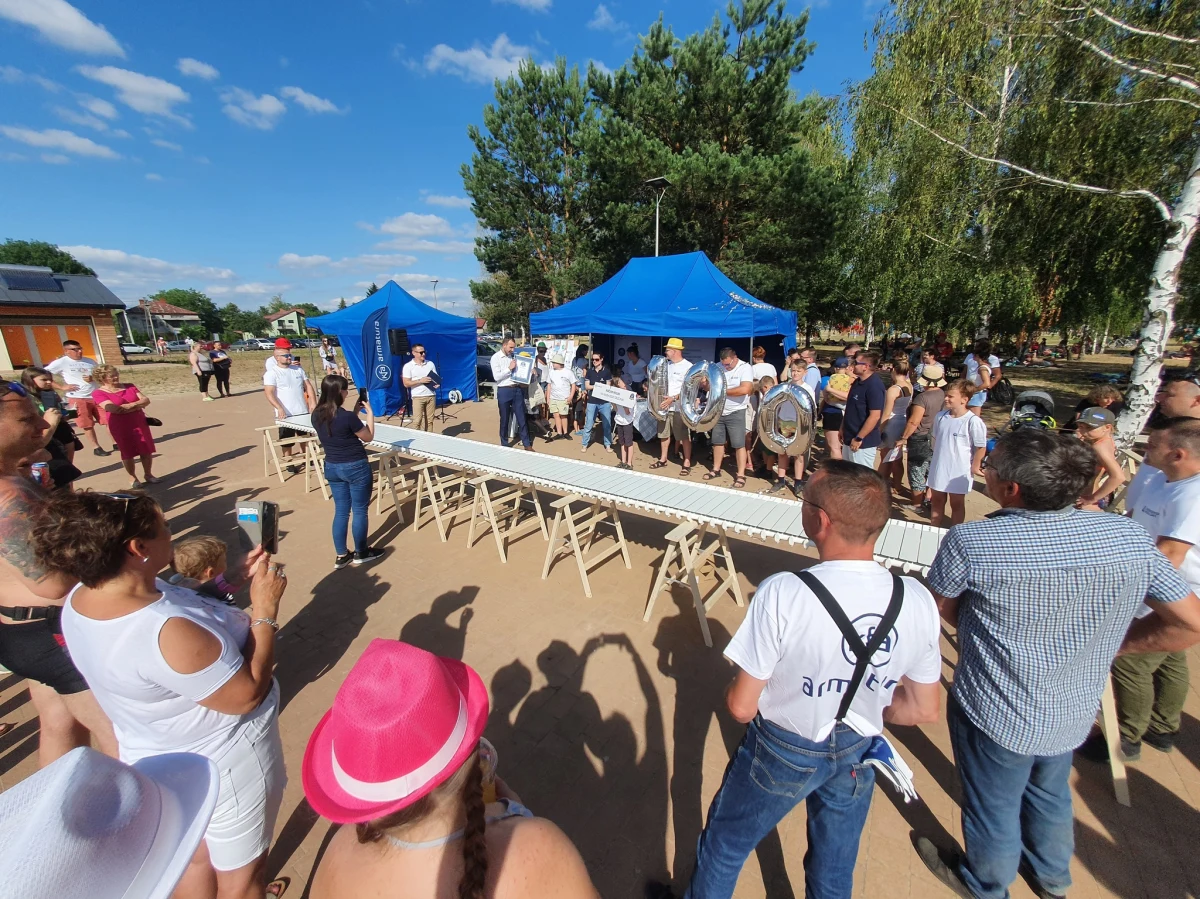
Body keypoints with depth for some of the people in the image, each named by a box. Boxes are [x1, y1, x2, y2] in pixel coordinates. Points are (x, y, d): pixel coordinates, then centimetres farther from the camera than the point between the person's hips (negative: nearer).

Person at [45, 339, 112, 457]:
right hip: (77, 398, -3)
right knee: (88, 425, 5)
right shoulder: (61, 362, -4)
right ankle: (96, 448, 13)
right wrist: (62, 387, -12)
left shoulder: (90, 361, 8)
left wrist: (93, 378, -8)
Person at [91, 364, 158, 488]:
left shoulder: (129, 386, 8)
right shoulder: (98, 393, -6)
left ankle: (147, 474, 20)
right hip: (120, 427, -3)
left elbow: (146, 400, -1)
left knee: (147, 451, 6)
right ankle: (132, 478, 18)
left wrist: (129, 405, -15)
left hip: (140, 423, 3)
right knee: (128, 453, 5)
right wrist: (137, 405, -8)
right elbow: (115, 409, -18)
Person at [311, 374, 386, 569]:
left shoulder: (317, 415, -2)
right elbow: (368, 437, -9)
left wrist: (355, 411, 8)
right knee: (360, 511, 10)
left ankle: (341, 556, 25)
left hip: (332, 467, 7)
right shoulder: (347, 416, -23)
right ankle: (361, 553, 24)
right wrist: (369, 412, -3)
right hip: (356, 467, -7)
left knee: (341, 511, 16)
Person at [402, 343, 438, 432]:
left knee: (429, 420, 7)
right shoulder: (408, 366, -3)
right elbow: (406, 383, -7)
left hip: (431, 395, 4)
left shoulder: (430, 364, 9)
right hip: (418, 397, -4)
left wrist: (436, 383, -8)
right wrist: (420, 381, -17)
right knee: (417, 421, -6)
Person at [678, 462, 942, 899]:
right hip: (857, 757, 4)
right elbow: (925, 710, -5)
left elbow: (742, 707, -24)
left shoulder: (782, 594, -35)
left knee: (723, 847, 25)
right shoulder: (919, 601, -20)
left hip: (782, 752, -4)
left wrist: (730, 691, -1)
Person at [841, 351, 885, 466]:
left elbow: (875, 416, -23)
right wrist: (843, 428, 17)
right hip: (849, 438, 9)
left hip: (864, 442, -9)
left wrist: (859, 438, -21)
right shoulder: (858, 381, 9)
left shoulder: (874, 386, -19)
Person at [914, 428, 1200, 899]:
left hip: (995, 714, -4)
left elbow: (943, 607, -14)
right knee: (1051, 793, 33)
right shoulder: (1129, 536, -17)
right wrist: (1111, 642, 6)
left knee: (993, 806, 23)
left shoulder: (969, 541, -31)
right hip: (1074, 713, 5)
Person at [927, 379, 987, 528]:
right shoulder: (940, 416, -4)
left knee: (957, 504, 13)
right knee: (936, 501, 17)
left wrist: (974, 467, -6)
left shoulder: (973, 422, -20)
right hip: (938, 468, 5)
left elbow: (981, 447, -13)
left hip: (959, 471, -5)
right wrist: (937, 459, 14)